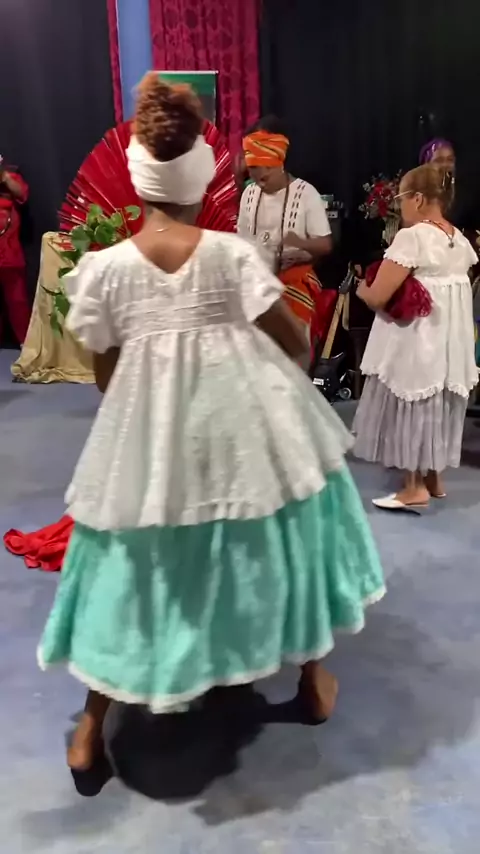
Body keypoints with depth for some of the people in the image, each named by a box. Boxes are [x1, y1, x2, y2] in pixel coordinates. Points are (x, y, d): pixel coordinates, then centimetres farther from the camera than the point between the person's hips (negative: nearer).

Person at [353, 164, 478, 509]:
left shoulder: (412, 237, -19)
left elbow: (377, 298, -21)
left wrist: (361, 287, -1)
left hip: (415, 340, -8)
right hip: (451, 340, 8)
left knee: (411, 408, 5)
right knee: (437, 407, 19)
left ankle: (415, 487, 13)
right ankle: (434, 478, 31)